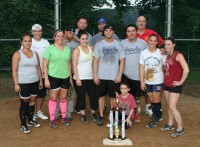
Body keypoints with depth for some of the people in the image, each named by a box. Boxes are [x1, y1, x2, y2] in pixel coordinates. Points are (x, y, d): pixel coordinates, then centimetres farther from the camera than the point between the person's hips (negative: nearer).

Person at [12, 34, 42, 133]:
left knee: (32, 102, 12)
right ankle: (23, 125, 11)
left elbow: (38, 68, 12)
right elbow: (14, 70, -10)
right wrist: (16, 84, -15)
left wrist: (41, 80, 11)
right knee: (24, 103, 1)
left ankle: (30, 120, 29)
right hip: (23, 83, -5)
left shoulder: (35, 54, 8)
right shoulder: (17, 54, -6)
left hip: (35, 82, 5)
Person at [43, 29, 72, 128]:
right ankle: (52, 119, 11)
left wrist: (70, 77, 12)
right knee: (53, 98, 2)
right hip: (53, 77, -4)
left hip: (65, 77, 4)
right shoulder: (49, 49, -5)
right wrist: (46, 79, -12)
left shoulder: (67, 49, 8)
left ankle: (64, 117, 23)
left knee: (63, 98, 12)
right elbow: (45, 65, -7)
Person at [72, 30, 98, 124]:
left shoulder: (91, 48, 7)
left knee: (94, 96, 5)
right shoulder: (77, 50, -5)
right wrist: (77, 78, -14)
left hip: (91, 77, 4)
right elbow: (74, 65, -9)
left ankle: (93, 114, 25)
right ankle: (83, 115, 22)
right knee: (81, 97, 6)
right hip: (80, 78, -4)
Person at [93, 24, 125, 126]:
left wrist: (119, 75, -6)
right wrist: (95, 75, -6)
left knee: (113, 96, 6)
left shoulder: (118, 45, 2)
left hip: (114, 76, 0)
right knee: (101, 95, 6)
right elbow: (95, 60, 2)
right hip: (101, 76, 1)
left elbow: (122, 61, 2)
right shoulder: (99, 45, 3)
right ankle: (101, 116, 15)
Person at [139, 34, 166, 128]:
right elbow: (142, 68, 1)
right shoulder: (144, 53, -1)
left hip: (158, 81, -3)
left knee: (156, 100, 1)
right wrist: (142, 82, -2)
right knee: (152, 100, 13)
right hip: (147, 81, 3)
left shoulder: (161, 53, -9)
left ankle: (154, 120, 14)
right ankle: (158, 116, 33)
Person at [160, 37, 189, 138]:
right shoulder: (167, 56, 9)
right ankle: (170, 125, 28)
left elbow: (186, 70, -23)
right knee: (169, 106, 15)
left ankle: (180, 129, 4)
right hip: (166, 84, 8)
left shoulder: (178, 55, -14)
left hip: (175, 86, -7)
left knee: (172, 107, -8)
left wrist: (181, 82, -17)